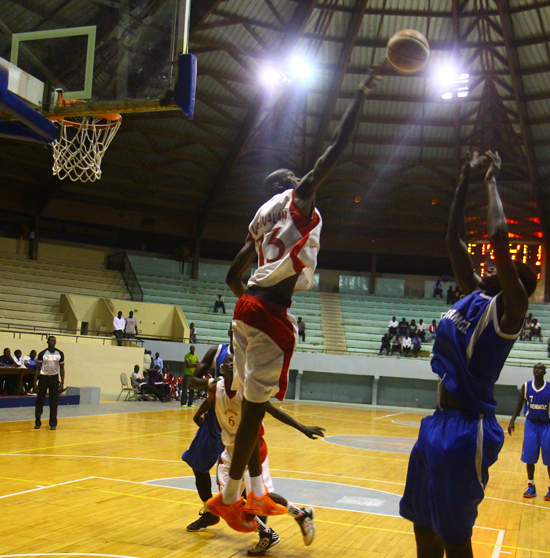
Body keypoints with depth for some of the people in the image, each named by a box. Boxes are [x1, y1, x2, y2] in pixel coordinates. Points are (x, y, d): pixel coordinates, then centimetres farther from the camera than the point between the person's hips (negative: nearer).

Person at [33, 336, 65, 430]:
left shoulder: (60, 354, 3)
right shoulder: (42, 354, -1)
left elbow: (62, 369, 7)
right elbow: (38, 368, 2)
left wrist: (62, 383, 0)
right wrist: (35, 383, -5)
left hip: (54, 378, 1)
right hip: (43, 377, -1)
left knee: (54, 403, 1)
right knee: (40, 401, 2)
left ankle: (53, 423, 9)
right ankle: (37, 422, 12)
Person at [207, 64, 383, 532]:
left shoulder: (260, 218, 25)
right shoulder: (298, 196, 5)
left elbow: (233, 275, 26)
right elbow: (338, 146, -1)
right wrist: (362, 93, 6)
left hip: (248, 306, 9)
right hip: (271, 311, -9)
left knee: (253, 402, 13)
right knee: (256, 404, -4)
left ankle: (256, 494, 22)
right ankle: (229, 496, 3)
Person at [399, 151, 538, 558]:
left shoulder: (510, 307, -9)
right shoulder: (474, 296, 12)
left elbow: (499, 239, -22)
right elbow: (454, 241, 16)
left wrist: (492, 183, -9)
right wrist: (465, 180, 14)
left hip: (468, 430, -8)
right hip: (439, 422, 8)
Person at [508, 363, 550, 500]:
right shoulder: (526, 386, -1)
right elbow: (519, 405, 5)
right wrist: (512, 420, -5)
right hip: (531, 424, 1)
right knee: (529, 457, 1)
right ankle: (531, 486, 12)